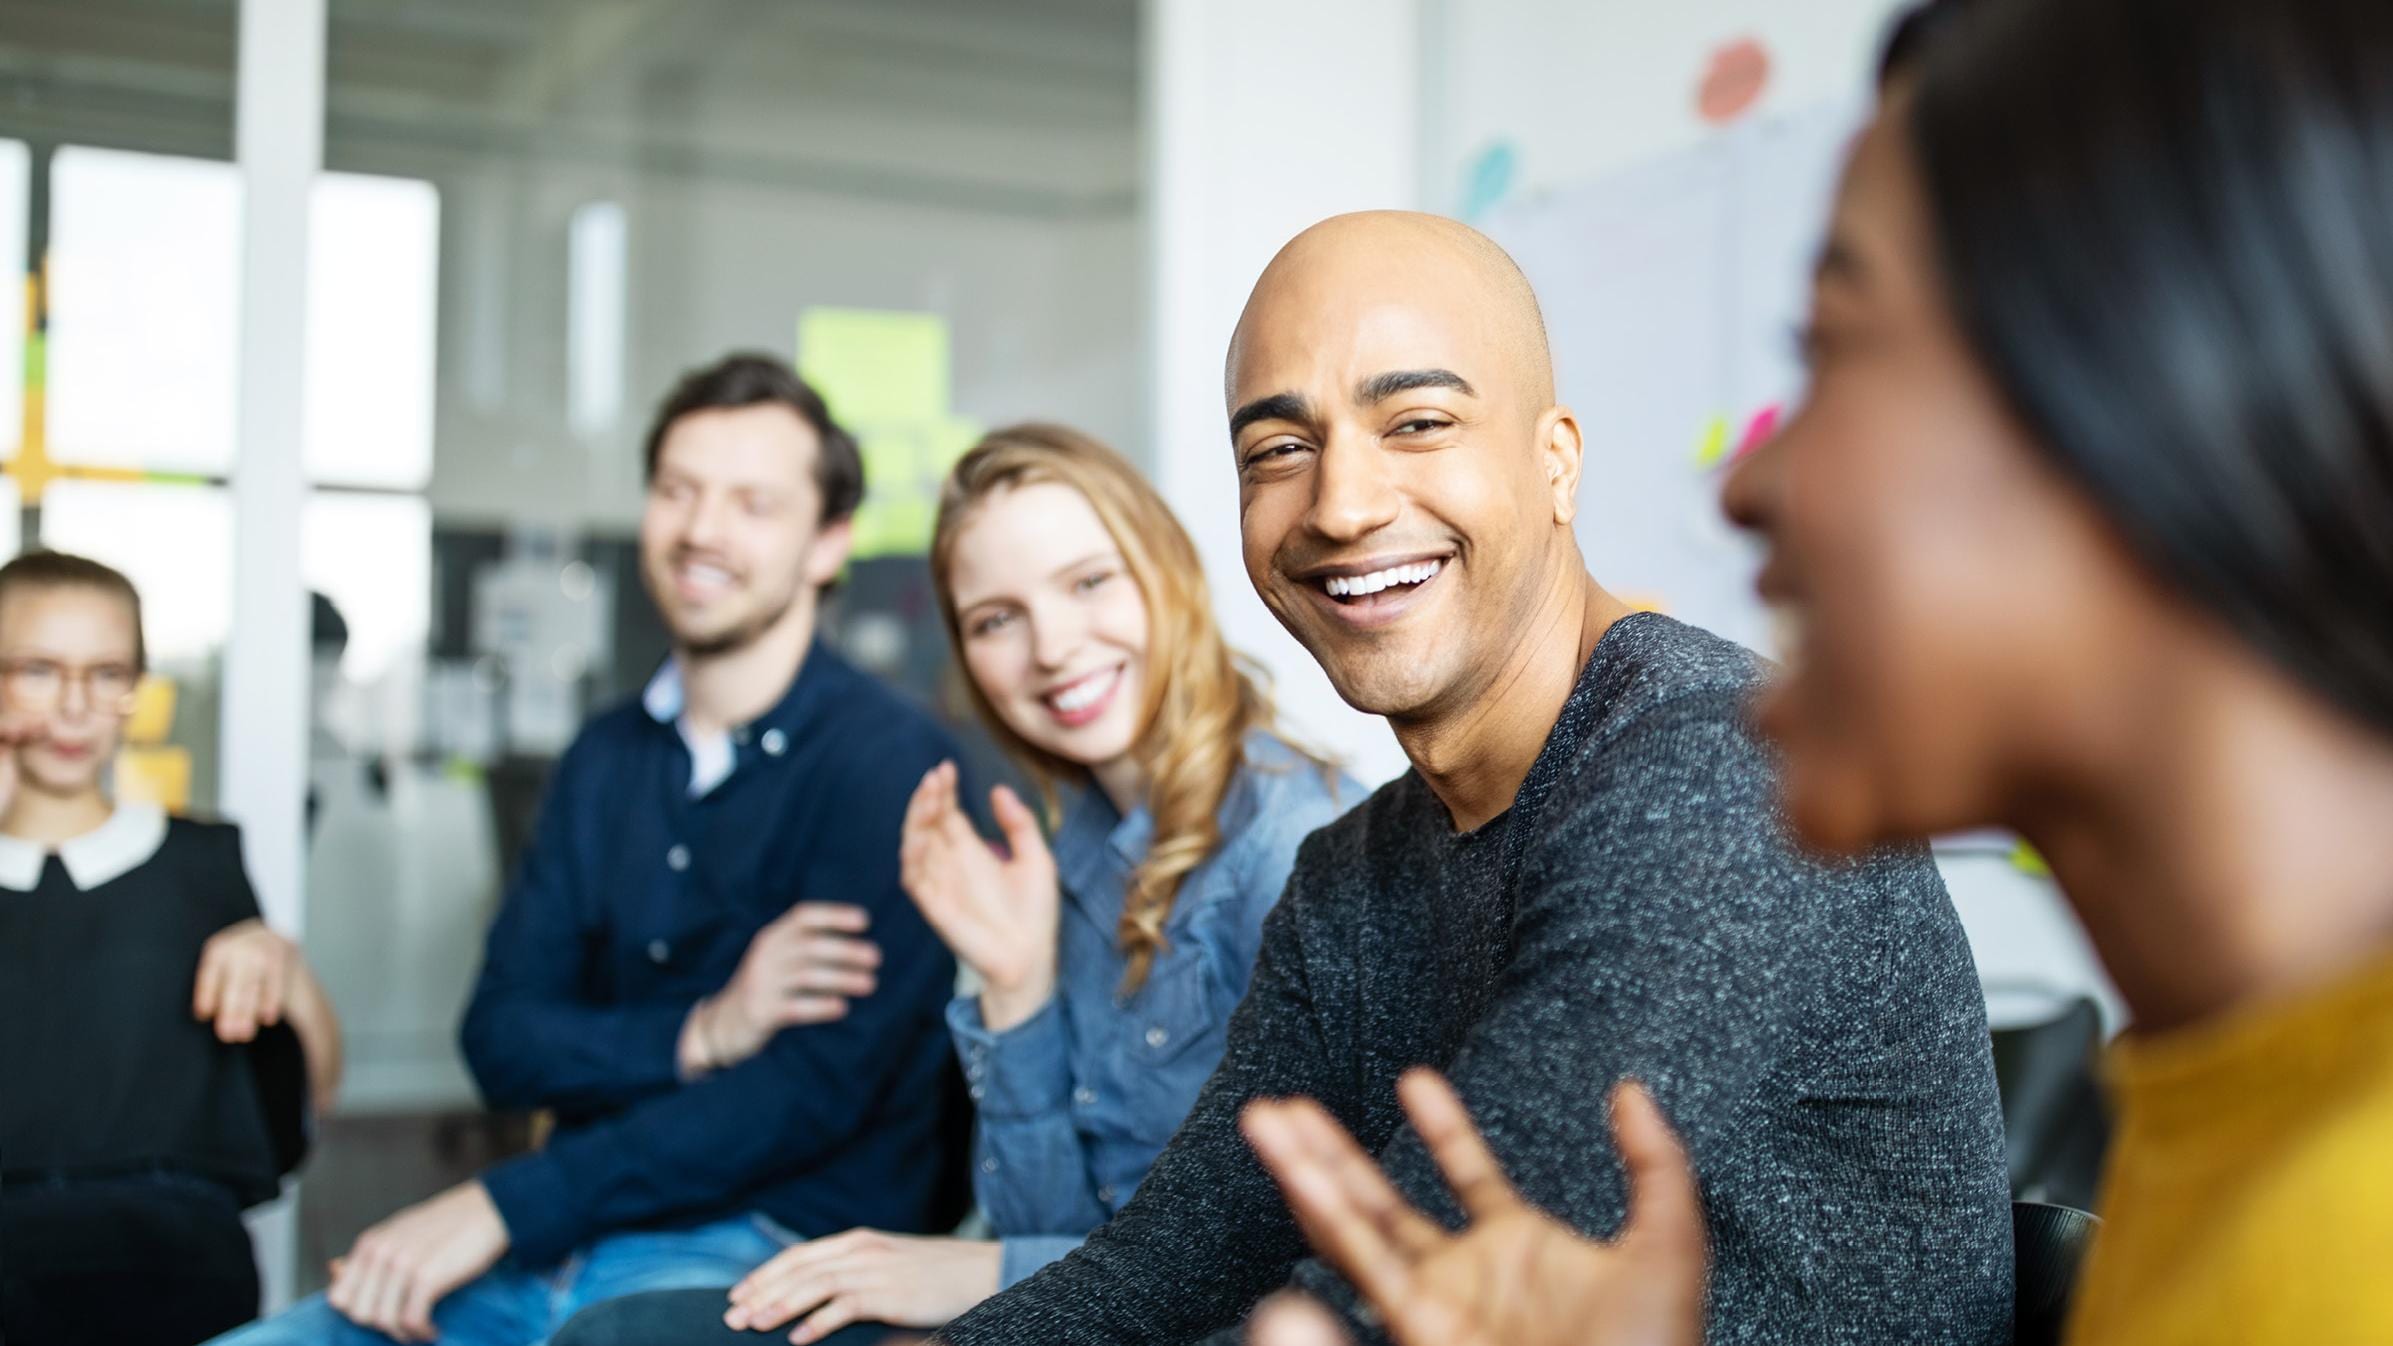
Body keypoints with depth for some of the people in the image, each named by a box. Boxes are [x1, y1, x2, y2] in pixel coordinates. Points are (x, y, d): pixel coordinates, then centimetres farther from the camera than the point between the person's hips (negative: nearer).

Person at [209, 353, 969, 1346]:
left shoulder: (887, 760, -7)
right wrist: (698, 1035, -12)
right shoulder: (605, 760, 16)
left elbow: (815, 1088, -16)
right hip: (575, 1241, 6)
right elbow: (503, 1039, 8)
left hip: (774, 1256, -6)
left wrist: (504, 1208, -18)